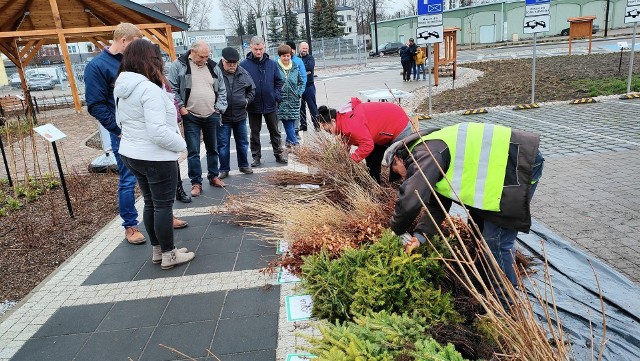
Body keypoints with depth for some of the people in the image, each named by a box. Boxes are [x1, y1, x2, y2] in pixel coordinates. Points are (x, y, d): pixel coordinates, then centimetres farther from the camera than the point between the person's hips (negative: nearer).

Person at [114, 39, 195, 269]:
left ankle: (157, 250, 30)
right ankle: (168, 255, 15)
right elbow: (158, 132, -26)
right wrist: (181, 144, -11)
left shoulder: (121, 88, 6)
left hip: (131, 153, 9)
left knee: (150, 203, 18)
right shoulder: (149, 89, -22)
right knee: (163, 205, 3)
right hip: (155, 157, -9)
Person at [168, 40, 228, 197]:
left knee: (212, 148, 15)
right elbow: (172, 89, -6)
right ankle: (196, 183, 10)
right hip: (191, 117, -4)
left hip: (212, 116, 4)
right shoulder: (178, 65, -5)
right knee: (193, 151, 0)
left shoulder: (213, 67, 7)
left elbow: (222, 89, 11)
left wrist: (219, 107, 1)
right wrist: (181, 107, -12)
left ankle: (213, 176, 31)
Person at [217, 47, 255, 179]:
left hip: (240, 115, 3)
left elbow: (252, 89, 17)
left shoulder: (243, 73, 3)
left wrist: (247, 100, 3)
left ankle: (243, 165, 31)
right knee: (223, 144, 5)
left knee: (243, 142, 14)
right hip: (222, 117, -3)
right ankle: (224, 169, 16)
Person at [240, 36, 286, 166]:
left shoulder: (271, 64, 1)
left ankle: (278, 154, 23)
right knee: (254, 132, 10)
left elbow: (279, 81, 9)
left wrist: (276, 95, -4)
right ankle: (256, 156, 21)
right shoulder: (244, 65, -7)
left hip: (270, 104, 2)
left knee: (274, 131, 11)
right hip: (253, 106, -2)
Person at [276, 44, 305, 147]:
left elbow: (301, 82, 15)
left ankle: (290, 142, 19)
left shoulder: (295, 67, 8)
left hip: (293, 100, 3)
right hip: (282, 100, -3)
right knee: (288, 124, -5)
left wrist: (299, 93, 4)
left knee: (291, 123, 7)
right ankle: (294, 143, -4)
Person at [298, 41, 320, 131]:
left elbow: (309, 67, -17)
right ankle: (303, 125, 20)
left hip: (309, 86, -3)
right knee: (301, 107, 10)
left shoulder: (310, 58, 3)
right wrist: (304, 72, -15)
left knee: (312, 106, -3)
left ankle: (317, 124, 2)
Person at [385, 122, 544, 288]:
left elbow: (409, 200, -27)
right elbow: (437, 205, 14)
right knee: (479, 224, 21)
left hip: (522, 163, -11)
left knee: (496, 240, -7)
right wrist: (420, 235, 2)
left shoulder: (425, 154, -17)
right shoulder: (434, 150, 15)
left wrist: (397, 229, -8)